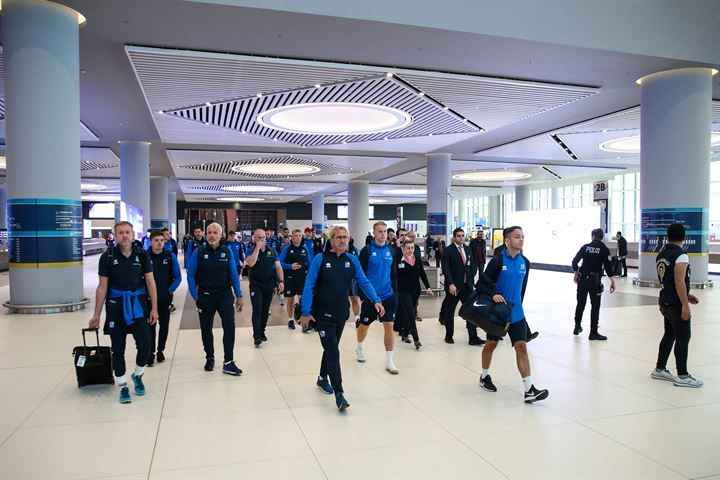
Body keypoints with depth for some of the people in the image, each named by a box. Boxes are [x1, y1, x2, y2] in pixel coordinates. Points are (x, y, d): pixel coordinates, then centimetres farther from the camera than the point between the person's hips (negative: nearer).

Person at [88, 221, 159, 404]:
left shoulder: (142, 255, -1)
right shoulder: (107, 257, -4)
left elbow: (150, 282, 1)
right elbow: (102, 287, 0)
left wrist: (154, 309, -3)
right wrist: (96, 315, 0)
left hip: (138, 305, 1)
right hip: (115, 307, -1)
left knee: (145, 345, -4)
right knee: (118, 349, 6)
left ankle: (137, 375, 24)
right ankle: (123, 386, 20)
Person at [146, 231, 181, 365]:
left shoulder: (170, 256, -3)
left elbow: (177, 277, 1)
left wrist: (170, 290, -10)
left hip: (165, 297, 2)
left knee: (164, 325, 12)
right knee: (150, 326, 1)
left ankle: (160, 350, 28)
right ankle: (150, 353, 13)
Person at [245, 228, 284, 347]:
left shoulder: (271, 250, 4)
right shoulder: (251, 251, -4)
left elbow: (278, 266, 3)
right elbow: (250, 263, -24)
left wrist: (281, 281, -7)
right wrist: (257, 248, -21)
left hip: (269, 285, 3)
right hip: (256, 285, -3)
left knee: (265, 310, 10)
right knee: (257, 310, -11)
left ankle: (262, 332, 25)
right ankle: (256, 336, -10)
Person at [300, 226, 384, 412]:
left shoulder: (352, 260, 1)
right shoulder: (320, 259, -11)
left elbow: (364, 282, 1)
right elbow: (309, 285, -11)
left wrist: (376, 300, -12)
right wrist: (306, 312, -16)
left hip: (341, 313, 5)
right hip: (323, 313, -5)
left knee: (331, 348, 20)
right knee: (333, 352, -9)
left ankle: (322, 379, 41)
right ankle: (339, 393, -4)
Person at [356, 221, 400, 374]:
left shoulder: (391, 250, 4)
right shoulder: (367, 250, -8)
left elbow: (394, 273, 12)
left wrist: (395, 292, 9)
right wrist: (362, 295, -10)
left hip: (388, 296, 3)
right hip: (370, 296, -3)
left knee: (389, 326, -1)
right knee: (364, 325, 13)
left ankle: (389, 361, 8)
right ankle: (359, 347, 43)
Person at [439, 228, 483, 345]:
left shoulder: (468, 249, 9)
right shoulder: (448, 250, -8)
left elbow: (473, 265, 14)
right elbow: (446, 269, -14)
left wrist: (470, 279, 1)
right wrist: (450, 284, -21)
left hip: (467, 285, 5)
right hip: (453, 287, -5)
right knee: (449, 312, 8)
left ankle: (473, 337, 7)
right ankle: (449, 336, 22)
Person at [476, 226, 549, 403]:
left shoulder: (525, 262, 3)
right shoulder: (498, 260, -13)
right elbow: (481, 283, -11)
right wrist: (493, 294, -26)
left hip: (515, 312, 3)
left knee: (521, 347, -4)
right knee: (491, 344, 13)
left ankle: (529, 390, -4)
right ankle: (484, 376, 35)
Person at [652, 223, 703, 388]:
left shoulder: (661, 255, 9)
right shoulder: (681, 256, -16)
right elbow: (679, 282, -22)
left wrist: (687, 296, 23)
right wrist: (685, 306, -20)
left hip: (665, 302, 8)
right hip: (677, 305, -8)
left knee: (669, 335, 17)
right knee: (683, 339, 0)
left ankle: (659, 370, 23)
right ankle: (682, 376, 5)